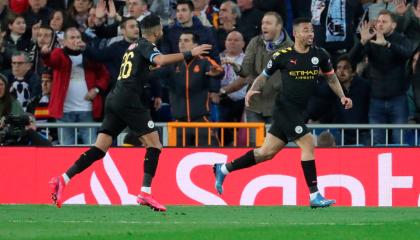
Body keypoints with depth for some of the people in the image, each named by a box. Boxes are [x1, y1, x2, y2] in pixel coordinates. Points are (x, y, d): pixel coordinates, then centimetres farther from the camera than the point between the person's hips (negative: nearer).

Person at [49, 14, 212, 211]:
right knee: (154, 143, -5)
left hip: (114, 99, 9)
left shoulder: (134, 46, 23)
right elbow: (161, 60, -24)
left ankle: (63, 179, -7)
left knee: (100, 149, 5)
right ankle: (145, 193, -14)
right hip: (128, 100, -9)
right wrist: (189, 54, -21)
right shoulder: (146, 45, -3)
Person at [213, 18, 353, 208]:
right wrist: (252, 90, -12)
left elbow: (331, 78, 17)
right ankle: (314, 196, -14)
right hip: (285, 107, -6)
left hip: (299, 112, 6)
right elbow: (264, 75, 5)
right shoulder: (283, 56, -7)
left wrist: (342, 96, 3)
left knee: (267, 152, 10)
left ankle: (223, 169, 26)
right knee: (308, 144, -17)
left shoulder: (319, 55, 4)